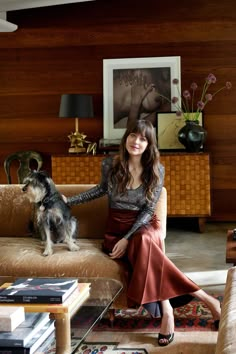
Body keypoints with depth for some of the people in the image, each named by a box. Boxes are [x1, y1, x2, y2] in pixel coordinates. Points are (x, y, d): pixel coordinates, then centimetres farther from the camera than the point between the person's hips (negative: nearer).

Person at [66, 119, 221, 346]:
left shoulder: (156, 170, -7)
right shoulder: (110, 164, -4)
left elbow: (148, 210, -8)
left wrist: (128, 238, -20)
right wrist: (69, 200, 17)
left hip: (144, 225, -1)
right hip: (117, 227, 1)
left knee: (143, 243, -40)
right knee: (143, 250, -34)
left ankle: (165, 309, -33)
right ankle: (203, 298, -33)